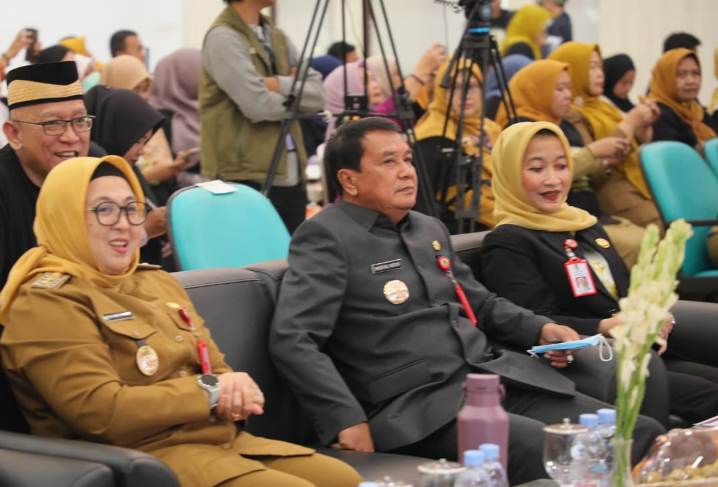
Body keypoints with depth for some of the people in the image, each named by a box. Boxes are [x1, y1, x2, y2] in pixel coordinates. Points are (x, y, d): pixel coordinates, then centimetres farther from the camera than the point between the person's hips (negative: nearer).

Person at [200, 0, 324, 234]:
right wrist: (298, 94, -2)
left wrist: (281, 85, -11)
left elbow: (318, 94, 6)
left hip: (291, 176, 8)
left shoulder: (277, 37, 15)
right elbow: (259, 106, -20)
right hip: (247, 178, -8)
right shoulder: (223, 37, -10)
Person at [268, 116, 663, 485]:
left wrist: (540, 329, 16)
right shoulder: (326, 237, -4)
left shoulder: (430, 229, 21)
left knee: (644, 434, -8)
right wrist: (348, 421, -22)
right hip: (416, 402, -8)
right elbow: (291, 341, -14)